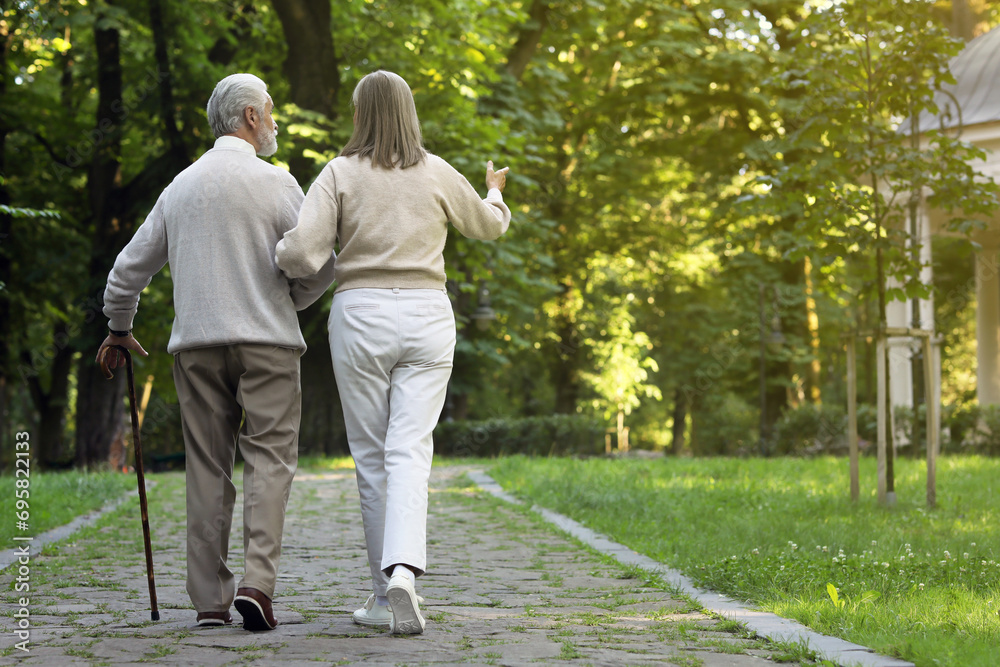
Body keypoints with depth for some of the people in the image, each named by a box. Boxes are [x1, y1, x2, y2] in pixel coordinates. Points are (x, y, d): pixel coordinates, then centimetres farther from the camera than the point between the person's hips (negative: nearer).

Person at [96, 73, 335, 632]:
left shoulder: (181, 185, 13)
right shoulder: (274, 183, -2)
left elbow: (130, 267, 18)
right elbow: (320, 265, -5)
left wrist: (119, 331, 33)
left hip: (196, 341, 4)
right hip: (266, 340, -4)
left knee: (208, 467, 6)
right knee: (269, 458, -3)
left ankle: (210, 600, 5)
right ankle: (259, 581, -18)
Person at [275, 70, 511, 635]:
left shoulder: (341, 174, -3)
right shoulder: (439, 175, 4)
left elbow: (301, 255, -12)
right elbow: (490, 226, 23)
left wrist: (282, 256, 12)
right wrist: (495, 193, 45)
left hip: (361, 315, -1)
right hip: (427, 317, 1)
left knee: (371, 456, 8)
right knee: (410, 452, -5)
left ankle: (385, 592, 13)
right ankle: (403, 572, -28)